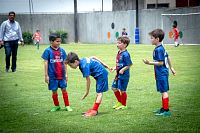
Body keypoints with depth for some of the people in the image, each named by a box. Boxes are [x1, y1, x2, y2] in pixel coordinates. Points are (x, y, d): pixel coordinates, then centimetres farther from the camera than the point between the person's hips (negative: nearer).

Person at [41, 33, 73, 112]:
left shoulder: (62, 50, 4)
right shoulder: (48, 51, -6)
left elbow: (64, 62, 10)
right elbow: (46, 63, -5)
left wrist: (66, 74, 9)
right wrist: (46, 75, -6)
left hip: (62, 75, 2)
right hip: (53, 75, -2)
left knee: (64, 89, 5)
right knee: (54, 91, 8)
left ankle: (67, 106, 12)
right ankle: (56, 106, 22)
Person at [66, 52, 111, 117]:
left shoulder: (84, 66, -27)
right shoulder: (82, 60, -1)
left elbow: (88, 79, -21)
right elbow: (93, 57, 13)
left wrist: (87, 92, -10)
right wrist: (104, 65, 18)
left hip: (101, 75, -10)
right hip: (101, 74, 10)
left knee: (99, 93, -11)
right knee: (98, 93, 12)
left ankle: (94, 111, -15)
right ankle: (94, 109, 16)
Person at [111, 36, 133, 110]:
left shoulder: (125, 54, -20)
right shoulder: (119, 53, 8)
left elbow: (129, 64, -19)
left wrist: (123, 70, -22)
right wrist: (115, 68, 7)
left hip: (124, 75, -9)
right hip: (118, 75, 9)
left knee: (122, 90, 1)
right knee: (114, 88, 16)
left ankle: (124, 105, 18)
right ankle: (119, 102, 33)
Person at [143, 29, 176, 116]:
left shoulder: (158, 50, -18)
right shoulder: (162, 48, 12)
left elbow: (161, 63, -21)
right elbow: (167, 57, 23)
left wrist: (149, 63, -22)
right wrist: (171, 68, 33)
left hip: (161, 74, -10)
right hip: (162, 73, 10)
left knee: (164, 91, -7)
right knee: (163, 91, 16)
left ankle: (166, 111, -6)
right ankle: (163, 108, 25)